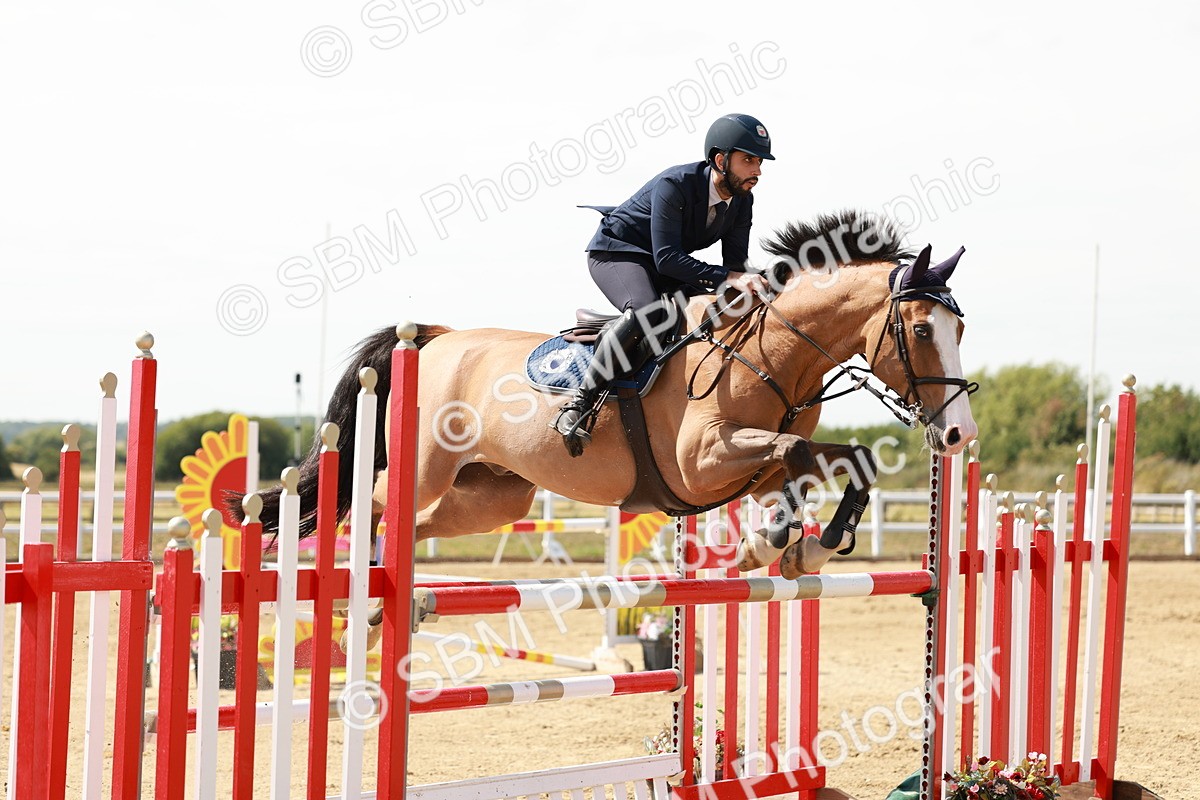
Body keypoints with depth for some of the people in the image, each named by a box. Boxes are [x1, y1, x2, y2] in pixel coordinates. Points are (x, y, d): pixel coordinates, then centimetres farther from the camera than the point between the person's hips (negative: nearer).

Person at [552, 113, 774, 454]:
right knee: (645, 311, -38)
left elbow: (735, 263, -2)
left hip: (664, 265, 8)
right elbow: (666, 258, -35)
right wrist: (728, 278, -43)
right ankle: (576, 407, -35)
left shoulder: (742, 201, -4)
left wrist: (748, 283, -26)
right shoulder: (674, 185, -28)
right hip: (616, 253, -8)